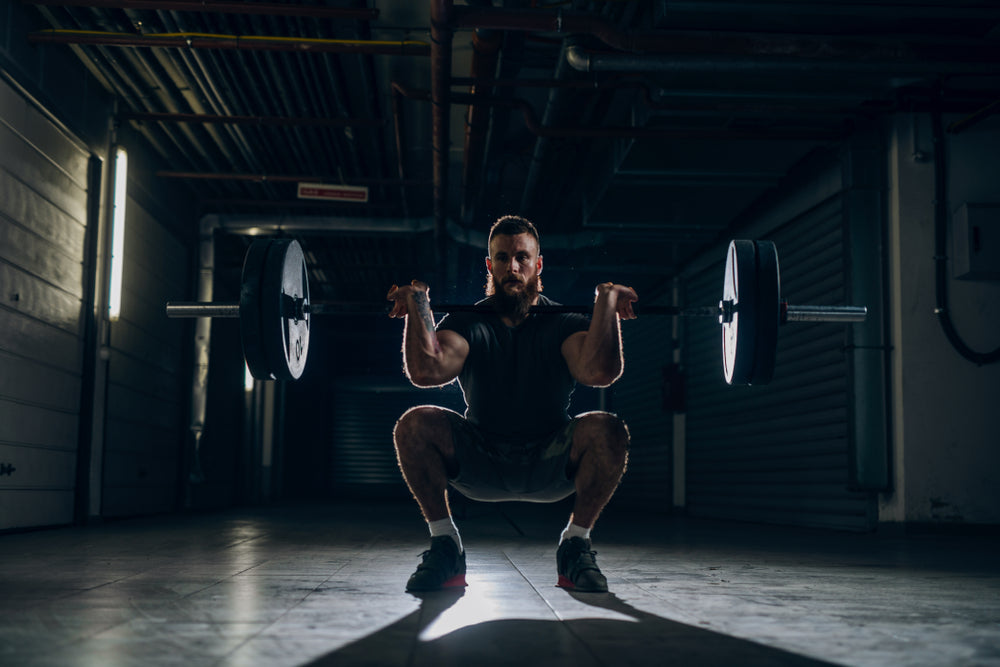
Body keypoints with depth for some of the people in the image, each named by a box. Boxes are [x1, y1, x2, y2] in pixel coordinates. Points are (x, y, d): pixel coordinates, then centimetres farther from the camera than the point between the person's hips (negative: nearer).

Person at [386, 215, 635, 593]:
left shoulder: (565, 324, -2)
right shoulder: (468, 324, -1)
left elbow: (602, 372, -24)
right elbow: (425, 371, -23)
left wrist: (606, 304, -27)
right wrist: (418, 306, -26)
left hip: (550, 467, 0)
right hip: (480, 468, 0)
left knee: (607, 430, -30)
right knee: (414, 425, -26)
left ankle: (575, 545, -10)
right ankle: (445, 545, -10)